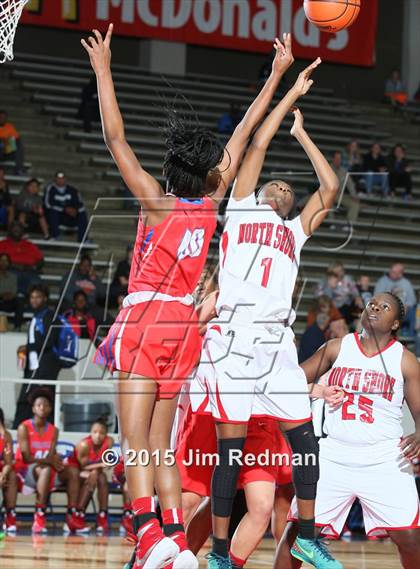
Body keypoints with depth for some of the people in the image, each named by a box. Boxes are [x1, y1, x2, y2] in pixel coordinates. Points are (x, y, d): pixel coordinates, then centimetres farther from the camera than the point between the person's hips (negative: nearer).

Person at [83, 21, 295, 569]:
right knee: (159, 446, 9)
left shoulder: (157, 202, -11)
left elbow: (116, 137, -11)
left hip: (146, 320, -5)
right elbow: (244, 132, 8)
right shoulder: (213, 206, 0)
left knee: (135, 439, -11)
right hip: (181, 323, 5)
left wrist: (103, 69, -6)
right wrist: (278, 74, 16)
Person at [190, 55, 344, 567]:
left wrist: (301, 134, 29)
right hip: (232, 336, -5)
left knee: (305, 442, 1)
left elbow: (330, 187, 22)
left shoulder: (294, 231, 27)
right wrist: (292, 94, 16)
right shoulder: (241, 208, 16)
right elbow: (257, 145, 10)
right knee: (230, 451, -5)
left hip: (276, 342, 5)